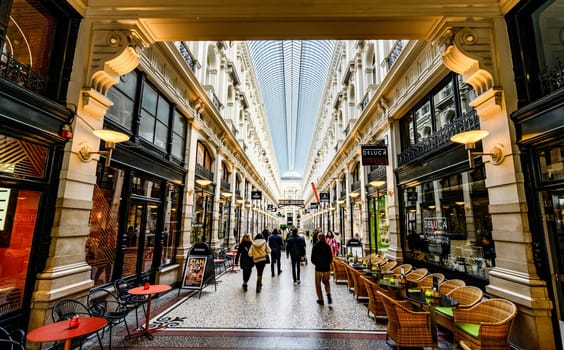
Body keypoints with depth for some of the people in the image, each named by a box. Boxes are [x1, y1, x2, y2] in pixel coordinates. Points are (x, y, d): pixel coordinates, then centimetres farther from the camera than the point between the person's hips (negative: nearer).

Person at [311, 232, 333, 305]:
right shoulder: (327, 246, -3)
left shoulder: (315, 247, -10)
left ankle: (320, 299, 15)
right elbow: (331, 258, 0)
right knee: (326, 281, 22)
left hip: (318, 268, -2)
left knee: (318, 284, 12)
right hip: (327, 267, 3)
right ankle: (328, 294, 2)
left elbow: (313, 259, -7)